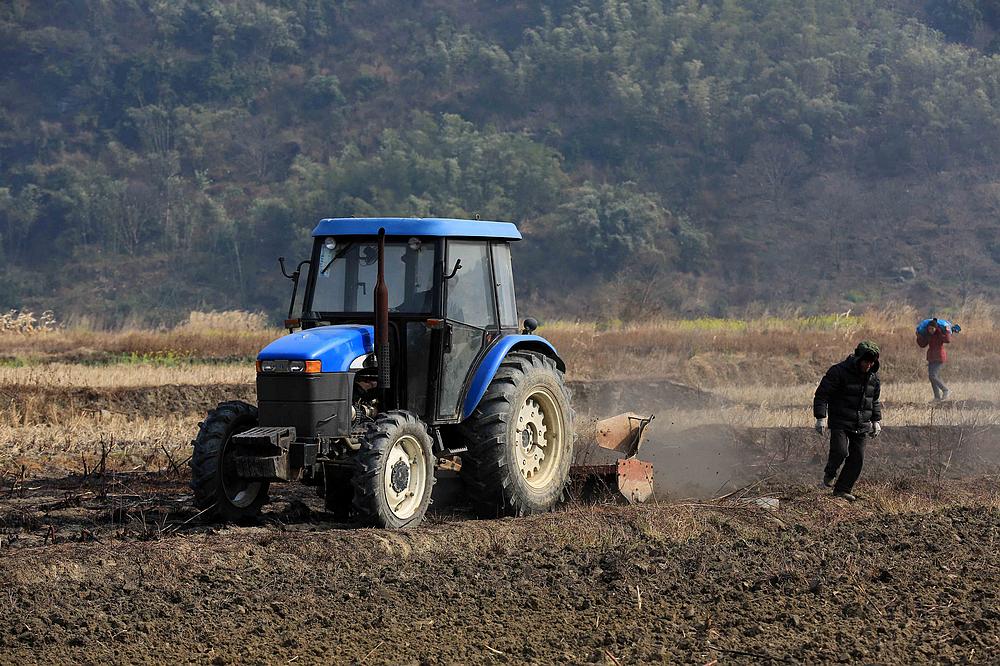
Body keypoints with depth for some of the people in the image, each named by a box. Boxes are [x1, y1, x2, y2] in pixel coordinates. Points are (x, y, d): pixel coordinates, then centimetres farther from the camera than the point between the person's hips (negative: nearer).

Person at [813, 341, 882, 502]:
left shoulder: (873, 377, 7)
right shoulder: (839, 372, -12)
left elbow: (875, 401, 24)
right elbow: (821, 395, -11)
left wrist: (876, 420, 18)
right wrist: (820, 418, -17)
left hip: (861, 426, 5)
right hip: (840, 423, -5)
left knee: (857, 459, 1)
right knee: (840, 452, -21)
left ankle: (843, 489, 12)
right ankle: (829, 474, 10)